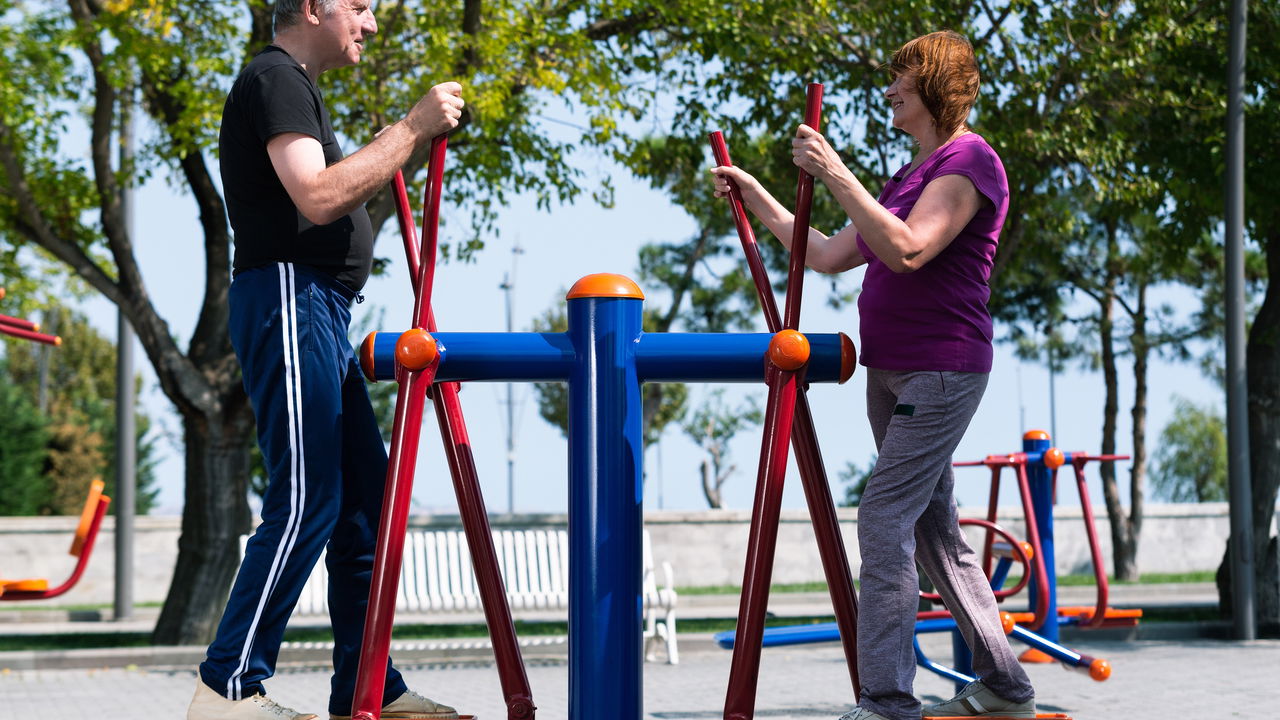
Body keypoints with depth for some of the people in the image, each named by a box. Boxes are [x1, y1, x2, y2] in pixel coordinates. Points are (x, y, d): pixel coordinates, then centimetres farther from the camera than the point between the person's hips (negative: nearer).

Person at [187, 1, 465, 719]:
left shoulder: (297, 87, 24)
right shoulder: (275, 78, -8)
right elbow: (318, 197, -21)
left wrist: (409, 146, 18)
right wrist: (412, 128, -16)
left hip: (320, 313, 11)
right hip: (288, 297, -11)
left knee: (368, 495, 8)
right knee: (307, 501, -13)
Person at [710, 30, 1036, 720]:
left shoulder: (968, 161, -10)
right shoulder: (912, 174, 20)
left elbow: (907, 250, -25)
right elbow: (831, 255, 21)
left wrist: (836, 176, -27)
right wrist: (755, 197, 20)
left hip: (942, 372, -10)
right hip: (889, 372, 10)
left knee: (884, 520, -15)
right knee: (934, 529, 12)